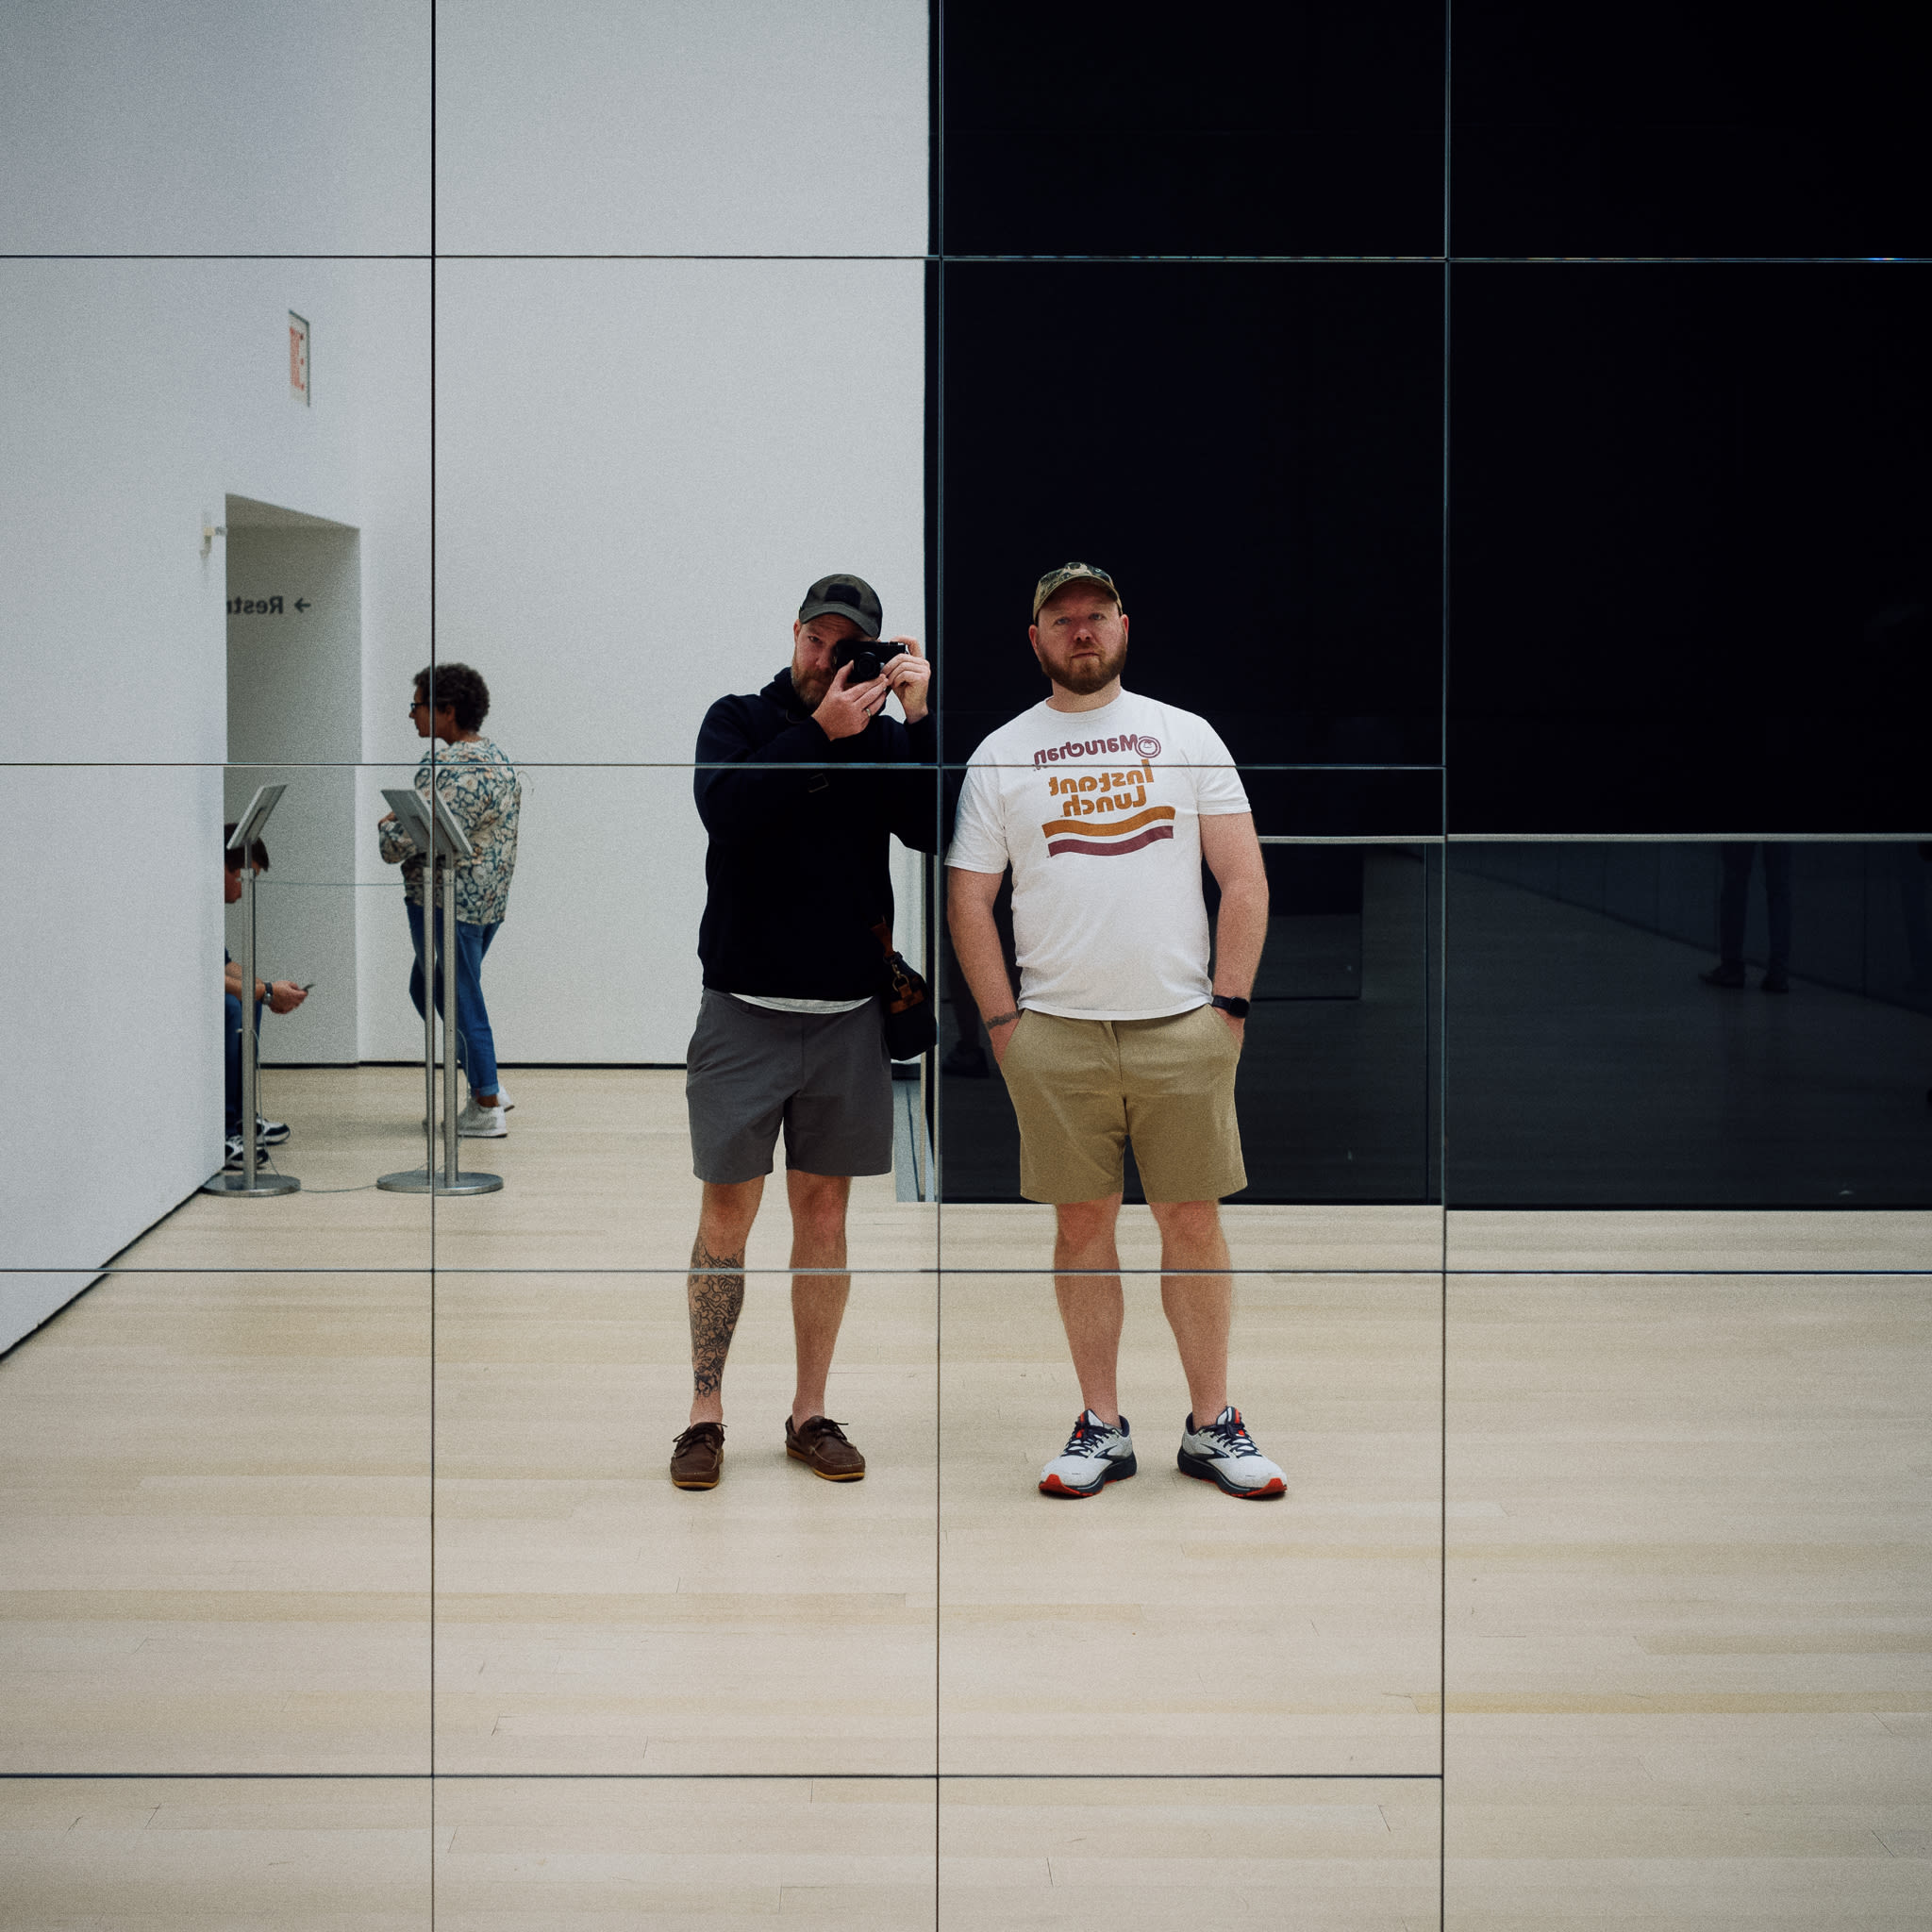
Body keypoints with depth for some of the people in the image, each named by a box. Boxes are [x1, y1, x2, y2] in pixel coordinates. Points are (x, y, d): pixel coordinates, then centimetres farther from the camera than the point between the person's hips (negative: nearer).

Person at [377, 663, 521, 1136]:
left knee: (459, 1000, 0)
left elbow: (407, 842, -23)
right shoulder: (499, 761, 13)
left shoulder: (445, 766, -19)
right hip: (491, 899, 10)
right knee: (427, 987, 21)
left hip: (447, 901, -10)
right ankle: (489, 1087, 22)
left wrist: (388, 826, -1)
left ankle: (487, 1106, 6)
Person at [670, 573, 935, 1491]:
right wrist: (821, 732, -19)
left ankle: (809, 1412, 17)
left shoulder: (885, 737, 6)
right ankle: (705, 1415, 8)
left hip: (846, 1017, 2)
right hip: (743, 1011, -2)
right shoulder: (740, 720, 2)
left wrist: (919, 716, -15)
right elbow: (723, 806, -17)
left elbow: (932, 829, -10)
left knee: (824, 1211, 8)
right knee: (727, 1214, 1)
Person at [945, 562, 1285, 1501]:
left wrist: (1228, 1002, -4)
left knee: (1193, 1223, 3)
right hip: (1056, 1032, 0)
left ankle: (1212, 1425, 13)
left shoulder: (1186, 736, 7)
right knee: (1083, 1225, 4)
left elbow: (1244, 879, 5)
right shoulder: (1001, 756, 6)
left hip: (1183, 1028, 0)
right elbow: (969, 901, 6)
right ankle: (1101, 1428, 13)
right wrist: (1004, 1024, -2)